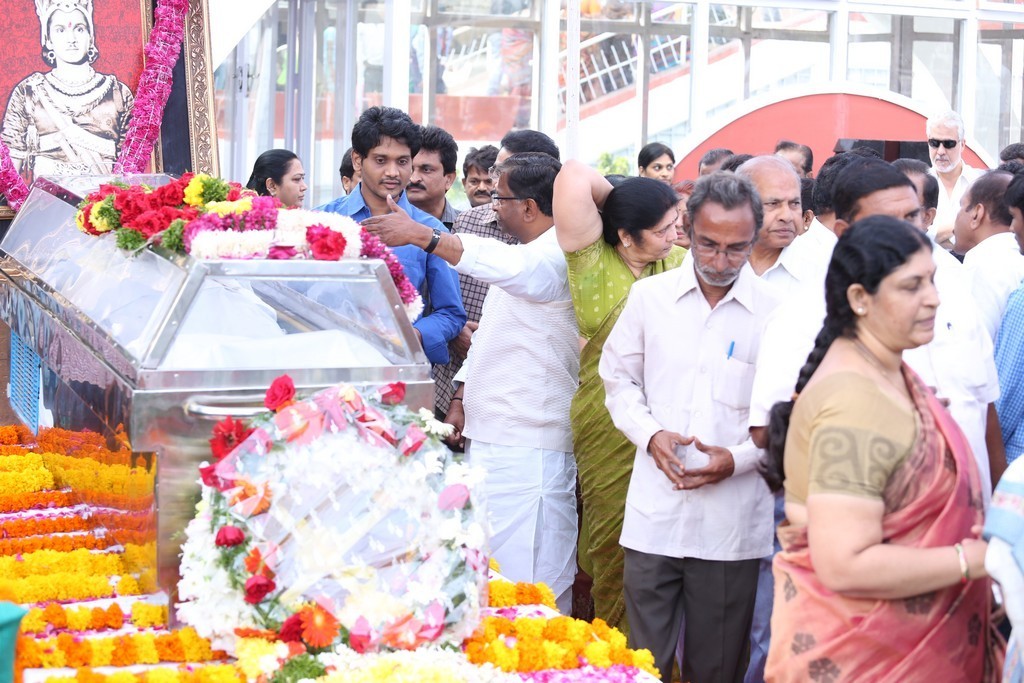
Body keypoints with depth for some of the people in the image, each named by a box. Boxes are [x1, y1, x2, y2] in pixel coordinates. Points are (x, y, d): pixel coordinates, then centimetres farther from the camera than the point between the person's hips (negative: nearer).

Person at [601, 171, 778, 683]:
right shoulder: (649, 297, 3)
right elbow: (619, 377, 13)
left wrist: (740, 458, -12)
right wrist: (650, 434, -4)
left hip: (731, 523, -1)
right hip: (654, 512, 1)